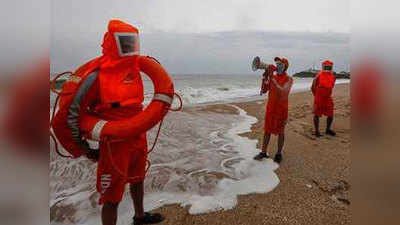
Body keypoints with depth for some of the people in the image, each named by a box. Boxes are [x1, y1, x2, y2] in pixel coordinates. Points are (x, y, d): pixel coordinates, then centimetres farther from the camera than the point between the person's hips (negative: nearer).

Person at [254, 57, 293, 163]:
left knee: (280, 131, 5)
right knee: (267, 130, 8)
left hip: (281, 108, -4)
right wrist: (264, 77, -8)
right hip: (270, 107, 5)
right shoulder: (272, 77, 8)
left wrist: (272, 78, -26)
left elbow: (282, 91, -24)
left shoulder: (288, 79, -6)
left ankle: (279, 154, 18)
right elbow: (264, 90, 4)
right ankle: (263, 152, 18)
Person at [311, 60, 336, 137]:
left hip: (328, 98, 5)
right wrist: (316, 95, 2)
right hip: (318, 99, -5)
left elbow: (331, 87, 17)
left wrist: (328, 95, 16)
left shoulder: (333, 77, 3)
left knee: (330, 115, 8)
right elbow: (313, 87, -3)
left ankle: (328, 129, 29)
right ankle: (316, 131, 14)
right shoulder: (318, 76, -11)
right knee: (317, 115, 3)